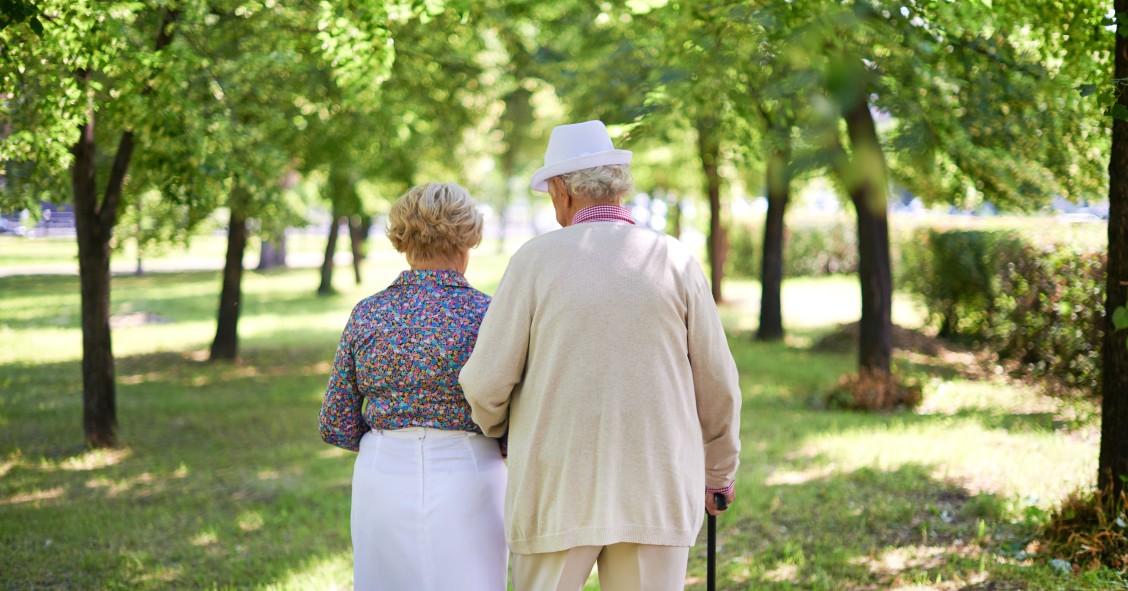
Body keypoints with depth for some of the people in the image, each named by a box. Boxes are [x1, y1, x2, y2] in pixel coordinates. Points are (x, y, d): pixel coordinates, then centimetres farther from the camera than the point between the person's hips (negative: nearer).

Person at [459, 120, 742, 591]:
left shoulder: (536, 260, -4)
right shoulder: (674, 261, 0)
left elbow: (487, 382, -5)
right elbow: (717, 386, 4)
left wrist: (495, 427, 18)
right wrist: (719, 471, 20)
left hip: (559, 491, -1)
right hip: (656, 490, 2)